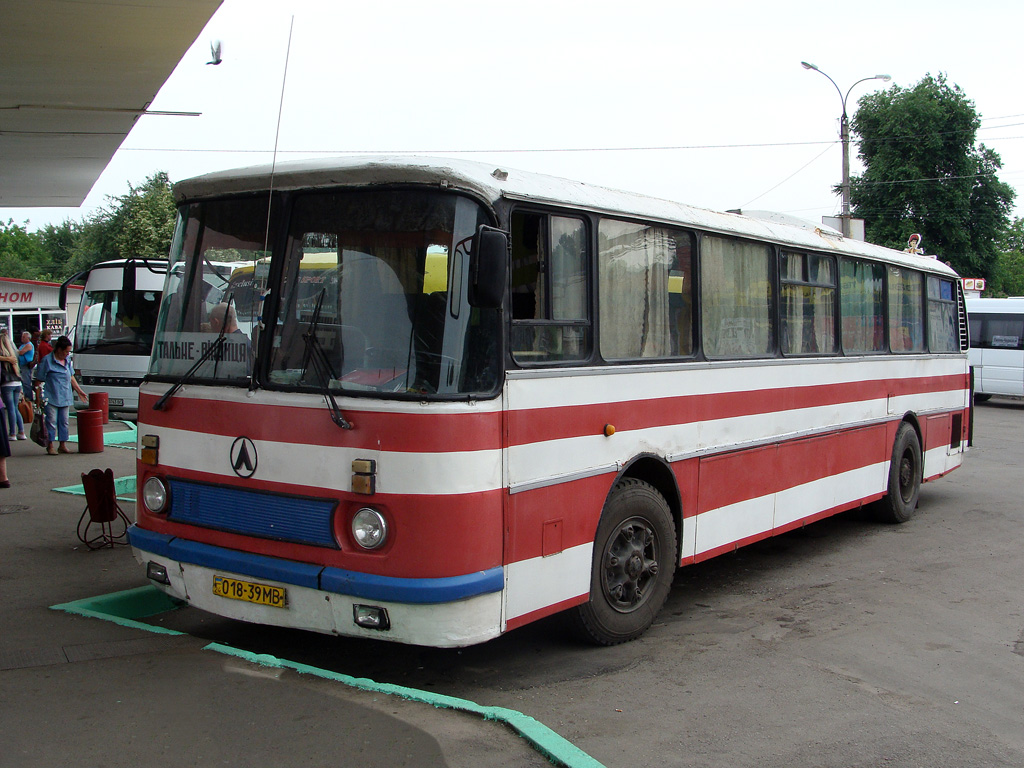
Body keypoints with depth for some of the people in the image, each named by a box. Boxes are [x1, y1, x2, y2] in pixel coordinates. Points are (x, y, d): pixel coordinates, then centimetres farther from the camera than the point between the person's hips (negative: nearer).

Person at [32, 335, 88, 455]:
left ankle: (63, 445, 17)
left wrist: (80, 391, 22)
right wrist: (38, 397, -11)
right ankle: (50, 446, 9)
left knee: (64, 422, 9)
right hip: (51, 398, -6)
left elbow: (71, 377, 22)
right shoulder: (47, 360, -9)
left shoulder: (67, 360, 11)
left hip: (65, 398, 6)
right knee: (52, 422, -2)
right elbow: (39, 381, -8)